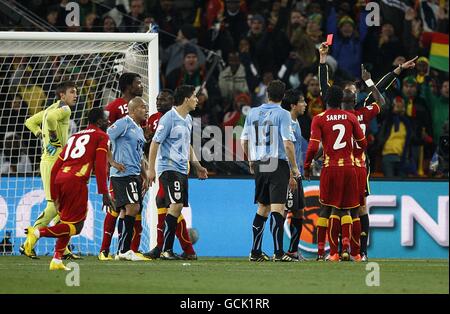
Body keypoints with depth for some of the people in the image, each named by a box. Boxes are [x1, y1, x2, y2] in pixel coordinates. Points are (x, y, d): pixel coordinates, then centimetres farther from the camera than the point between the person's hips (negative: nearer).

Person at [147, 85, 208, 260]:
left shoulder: (188, 119, 16)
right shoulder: (169, 118, -11)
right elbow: (155, 143, -10)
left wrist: (197, 166, 23)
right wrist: (151, 169, -12)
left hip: (182, 169, 9)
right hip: (169, 167, -9)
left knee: (176, 209, 7)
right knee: (176, 205, -18)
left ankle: (167, 249, 11)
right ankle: (165, 250, -17)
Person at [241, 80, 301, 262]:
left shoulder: (253, 113, 8)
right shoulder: (282, 114, -8)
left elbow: (244, 141, 13)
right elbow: (287, 143, -15)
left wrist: (251, 161, 26)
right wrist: (294, 167, -6)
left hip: (259, 165, 6)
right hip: (278, 165, -6)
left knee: (262, 208, 16)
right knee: (277, 208, -8)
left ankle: (255, 252, 17)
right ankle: (278, 252, -12)